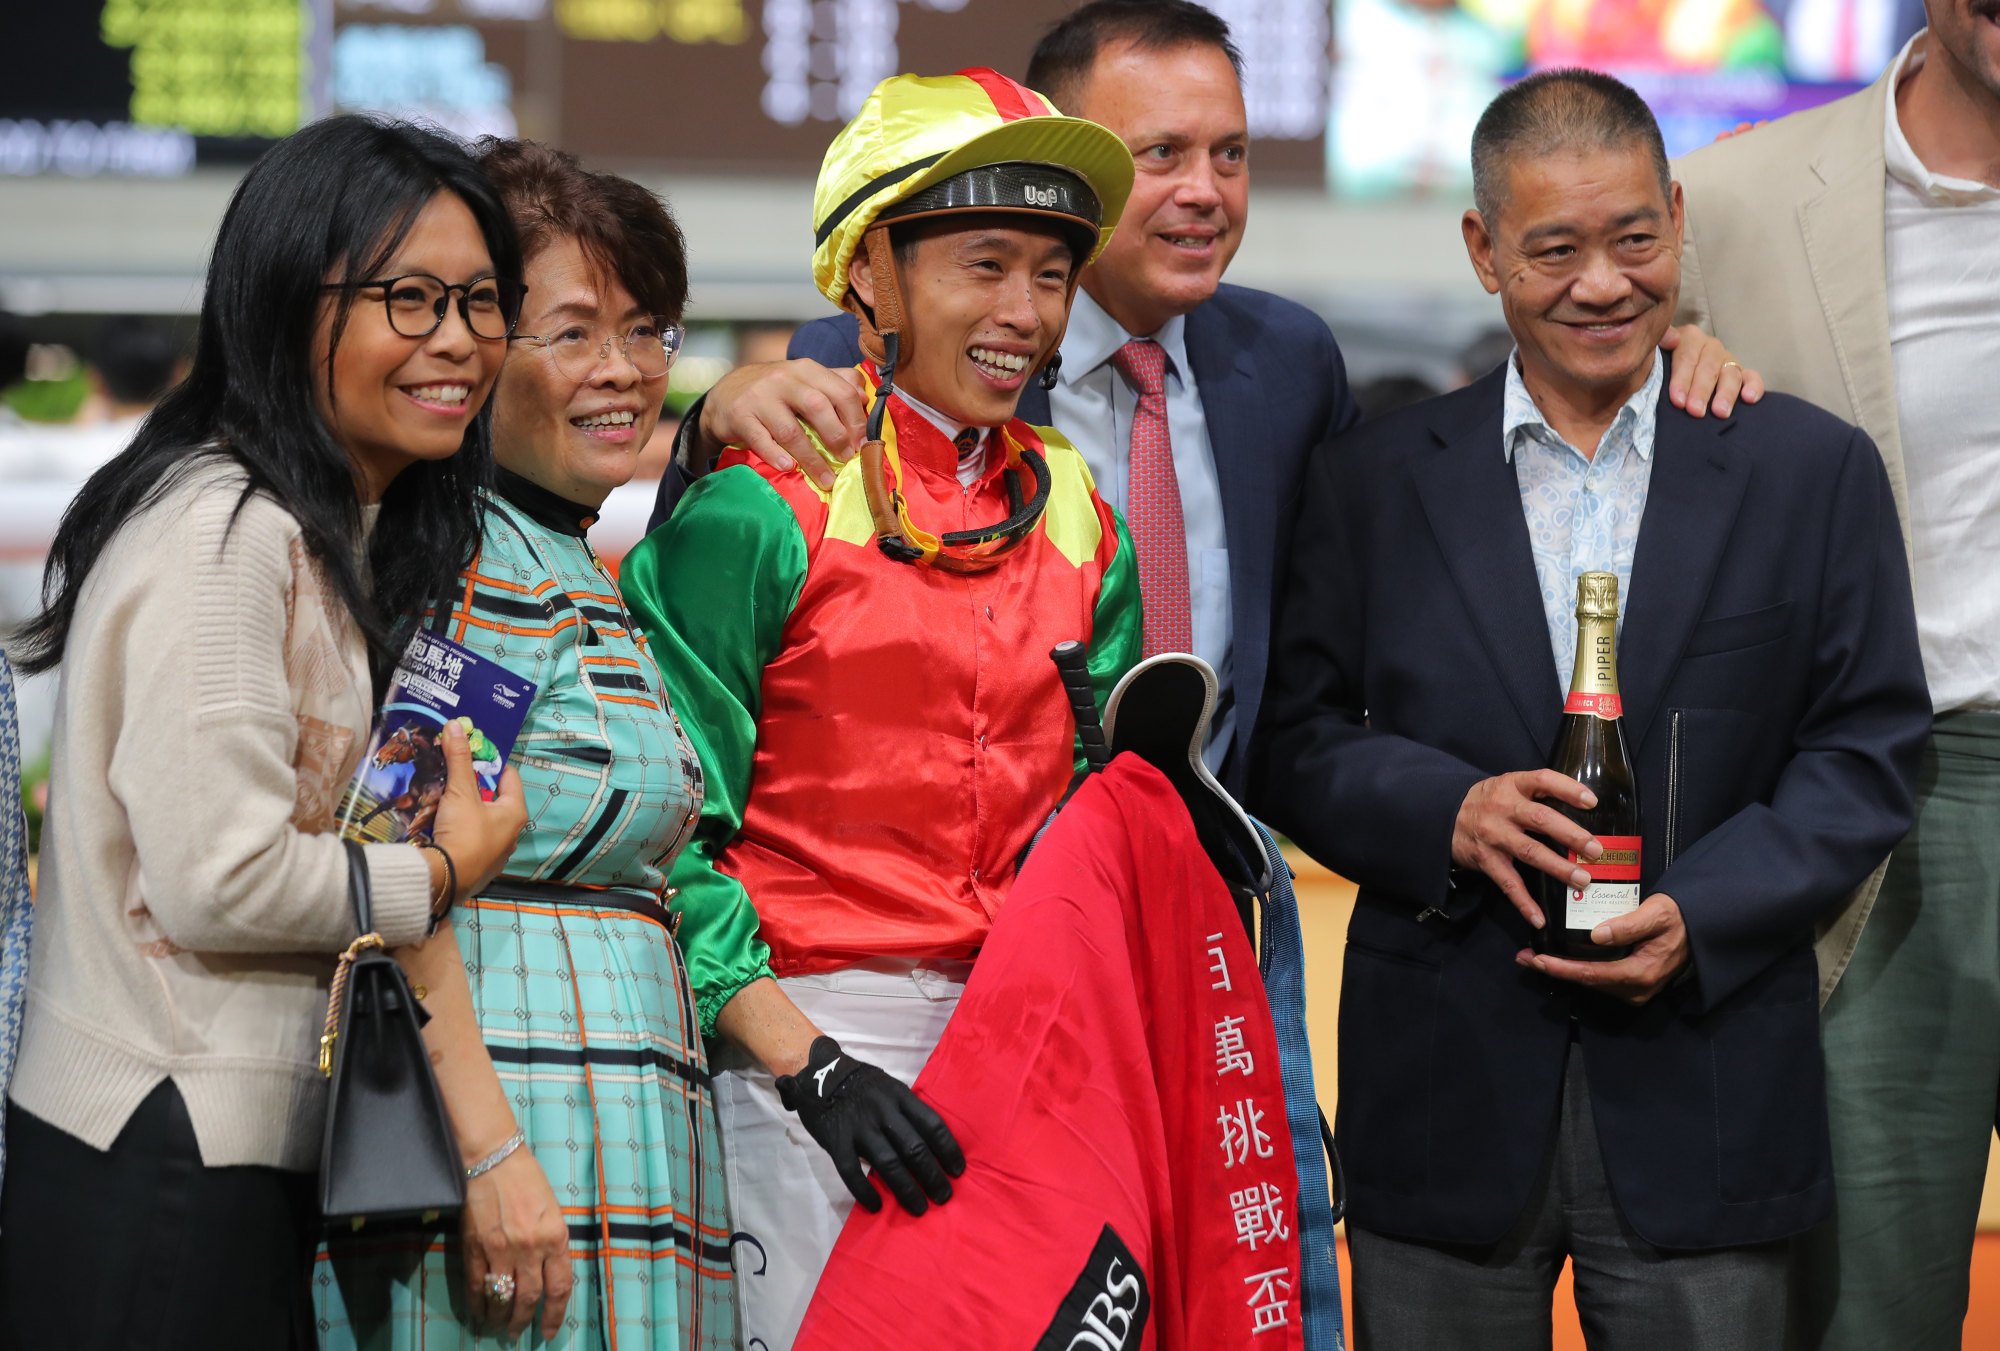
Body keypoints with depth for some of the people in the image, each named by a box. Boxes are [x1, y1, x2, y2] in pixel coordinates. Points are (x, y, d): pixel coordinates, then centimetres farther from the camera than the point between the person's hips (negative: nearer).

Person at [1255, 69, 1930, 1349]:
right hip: (1447, 1100, 1)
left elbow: (1870, 751, 1)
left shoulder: (1815, 470, 4)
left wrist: (1701, 918, -13)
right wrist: (1449, 813, -15)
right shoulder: (1375, 483, 7)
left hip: (1705, 1105, -1)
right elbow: (1302, 745, 5)